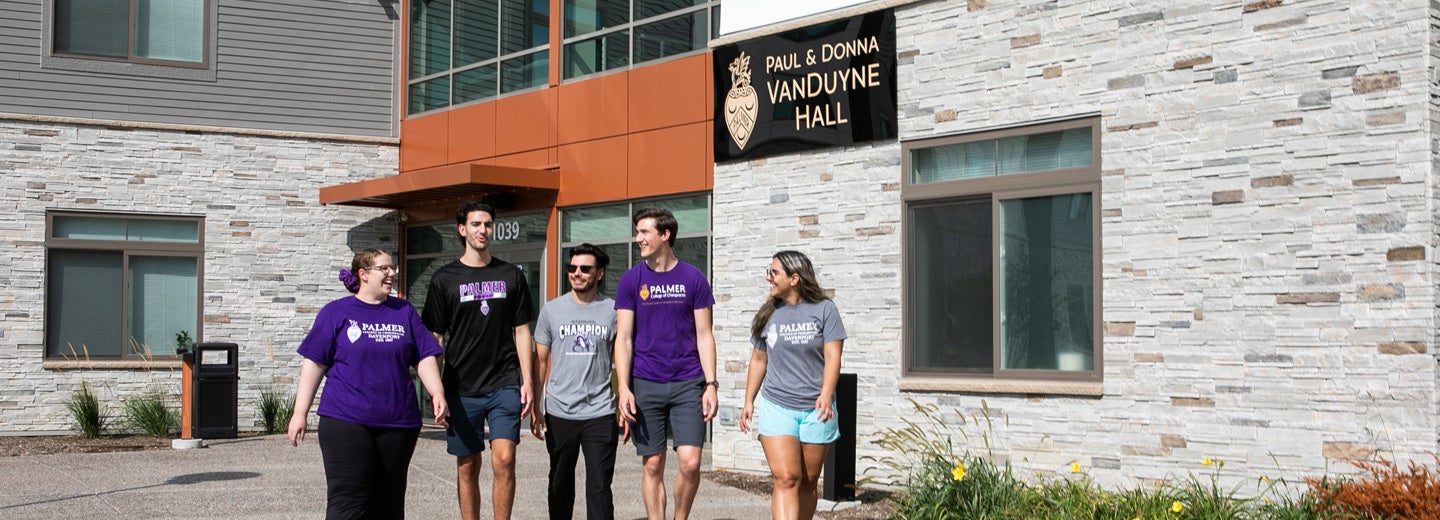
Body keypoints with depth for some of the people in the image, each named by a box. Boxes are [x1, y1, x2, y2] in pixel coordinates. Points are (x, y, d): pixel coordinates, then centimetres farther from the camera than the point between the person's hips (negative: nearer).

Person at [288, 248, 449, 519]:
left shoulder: (404, 311, 13)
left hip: (398, 423, 3)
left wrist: (437, 393, -5)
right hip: (345, 422, -3)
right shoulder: (336, 312, 4)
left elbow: (425, 357, 11)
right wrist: (300, 412, -2)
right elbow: (314, 363, 3)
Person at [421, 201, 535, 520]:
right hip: (462, 388, 0)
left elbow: (521, 331, 10)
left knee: (504, 460, -11)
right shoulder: (444, 279, 4)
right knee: (468, 466, 6)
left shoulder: (511, 275, 8)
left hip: (505, 385, 0)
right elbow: (434, 338, 5)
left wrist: (527, 382, 2)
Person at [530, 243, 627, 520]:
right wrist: (535, 407, 4)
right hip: (559, 413, 2)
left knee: (599, 487, -4)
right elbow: (540, 361, 9)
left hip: (600, 414, -2)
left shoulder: (613, 310, 3)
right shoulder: (552, 309, 6)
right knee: (560, 484, 13)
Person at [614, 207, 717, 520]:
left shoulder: (693, 278, 3)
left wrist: (711, 384, -3)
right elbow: (623, 338, 1)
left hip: (688, 383, 0)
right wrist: (624, 388, -8)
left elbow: (703, 335, 4)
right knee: (653, 464, 3)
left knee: (690, 462, -8)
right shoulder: (631, 280, 3)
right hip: (646, 385, 1)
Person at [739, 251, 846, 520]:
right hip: (776, 407, 1)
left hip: (816, 410, 0)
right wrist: (749, 401, 12)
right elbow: (758, 360, 15)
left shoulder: (824, 309, -1)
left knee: (807, 482, 7)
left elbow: (832, 356, -7)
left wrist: (826, 394, -21)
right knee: (786, 478, -14)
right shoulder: (768, 313, 8)